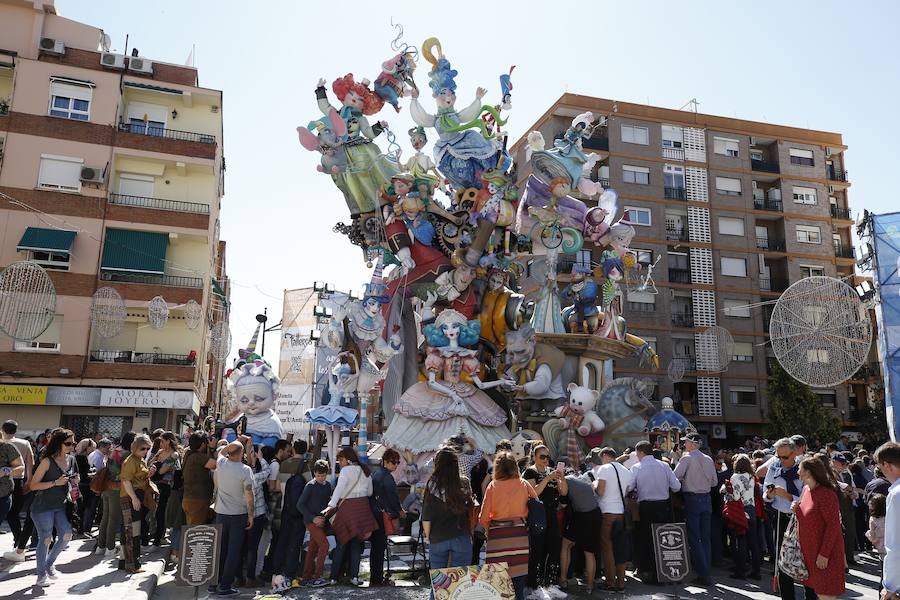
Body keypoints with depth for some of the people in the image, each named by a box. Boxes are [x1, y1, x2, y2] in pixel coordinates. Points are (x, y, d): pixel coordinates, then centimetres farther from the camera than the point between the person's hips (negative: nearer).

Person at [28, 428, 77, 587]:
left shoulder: (71, 460, 5)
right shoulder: (48, 461, -14)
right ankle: (41, 574, 15)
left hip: (60, 506, 6)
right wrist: (55, 483, -23)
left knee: (67, 535, -4)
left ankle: (49, 563, 20)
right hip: (43, 507, -6)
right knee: (45, 539, -1)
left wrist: (74, 481, 0)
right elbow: (33, 485, -14)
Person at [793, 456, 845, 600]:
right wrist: (797, 509, -1)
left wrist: (824, 554, -21)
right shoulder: (807, 490, 7)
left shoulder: (826, 493, -20)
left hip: (823, 551, -8)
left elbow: (833, 525, -20)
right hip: (809, 549, 8)